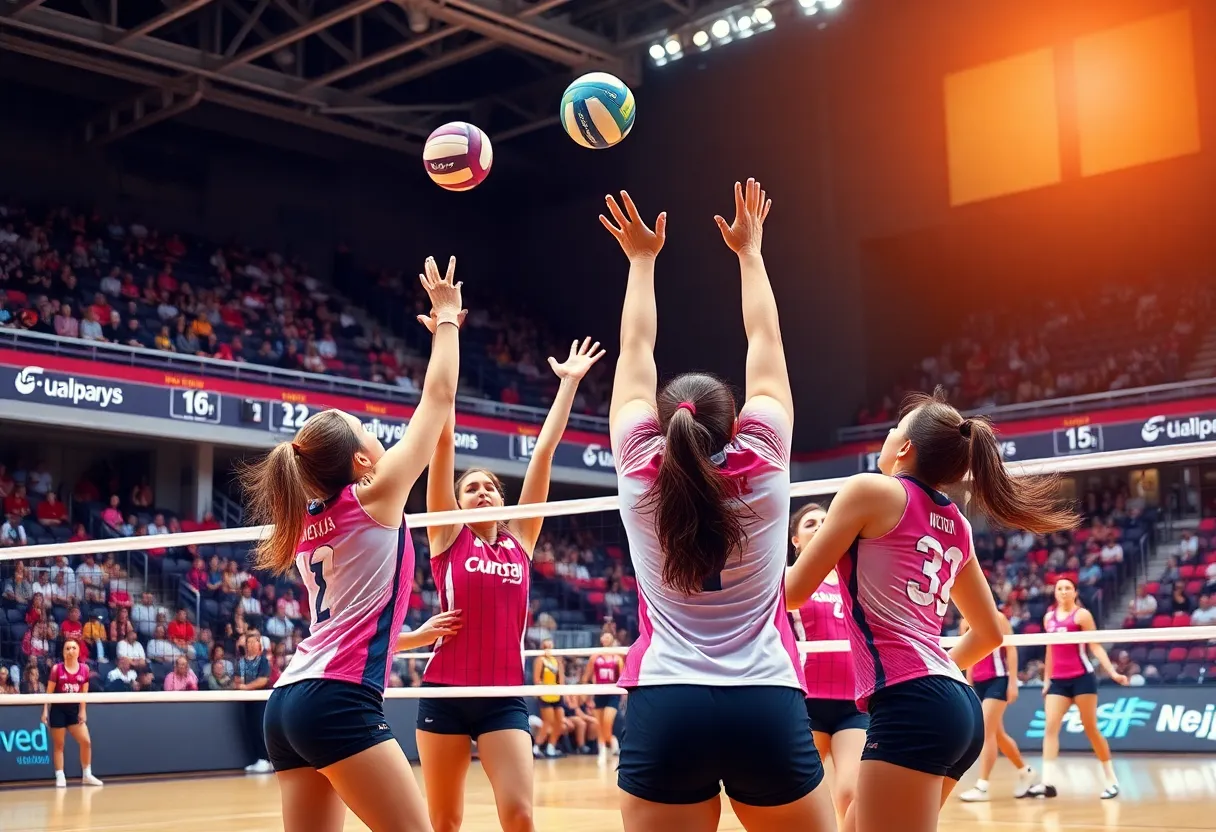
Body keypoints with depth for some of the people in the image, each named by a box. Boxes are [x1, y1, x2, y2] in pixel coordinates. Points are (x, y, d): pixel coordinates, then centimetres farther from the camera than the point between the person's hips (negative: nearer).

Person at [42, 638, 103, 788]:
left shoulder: (84, 669, 2)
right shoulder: (57, 669, -6)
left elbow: (84, 693, 4)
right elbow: (49, 692, -4)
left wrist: (82, 711, 0)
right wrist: (45, 711, -9)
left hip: (74, 709, 3)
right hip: (58, 709, -3)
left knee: (86, 742, -3)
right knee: (58, 745, 2)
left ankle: (87, 775, 9)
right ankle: (60, 777, 9)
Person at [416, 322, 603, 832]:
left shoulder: (520, 539, 9)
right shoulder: (448, 537, 2)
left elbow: (543, 450, 10)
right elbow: (443, 438, -3)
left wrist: (569, 383, 12)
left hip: (505, 696, 2)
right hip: (445, 693, -2)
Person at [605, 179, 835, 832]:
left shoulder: (640, 473, 3)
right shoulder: (763, 465, 2)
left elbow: (635, 351, 16)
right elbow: (765, 343, 16)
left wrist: (641, 259, 29)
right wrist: (749, 250, 28)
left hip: (664, 710, 0)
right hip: (767, 709, 0)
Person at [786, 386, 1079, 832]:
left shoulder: (871, 490, -2)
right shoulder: (956, 525, 18)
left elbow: (794, 590, 1)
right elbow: (989, 632, 26)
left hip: (910, 707, -8)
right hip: (958, 706, 8)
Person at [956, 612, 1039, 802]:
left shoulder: (998, 618, -6)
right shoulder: (966, 623, 10)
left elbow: (1011, 650, -8)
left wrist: (1013, 682, -13)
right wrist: (968, 684, 16)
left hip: (998, 680, -7)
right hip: (978, 683, 7)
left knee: (986, 731, -13)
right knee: (997, 734, 13)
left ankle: (982, 786, -13)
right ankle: (1026, 772, 31)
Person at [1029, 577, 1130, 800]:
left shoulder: (1082, 614, -4)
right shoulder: (1049, 617, 12)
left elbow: (1095, 646, -5)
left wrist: (1112, 672, -15)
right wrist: (1046, 680, 18)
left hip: (1082, 678, -5)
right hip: (1058, 681, 5)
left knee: (1091, 728, 1)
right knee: (1050, 727, -9)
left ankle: (1111, 780, 15)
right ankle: (1048, 783, -14)